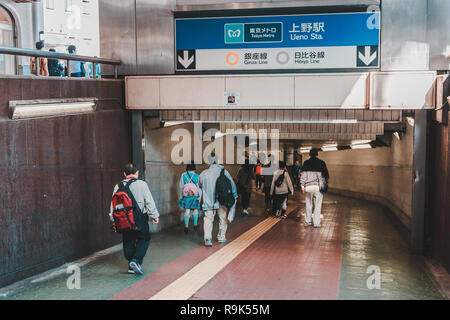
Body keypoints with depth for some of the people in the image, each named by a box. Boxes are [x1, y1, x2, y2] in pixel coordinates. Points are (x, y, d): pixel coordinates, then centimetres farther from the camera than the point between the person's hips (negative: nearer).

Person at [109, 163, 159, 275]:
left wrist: (113, 220, 15)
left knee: (128, 242, 13)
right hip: (140, 219, -4)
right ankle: (136, 260, -8)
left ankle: (131, 267, 17)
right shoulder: (142, 184, -8)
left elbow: (113, 204, 7)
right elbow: (149, 202, -8)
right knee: (144, 239, 10)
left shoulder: (118, 186, 3)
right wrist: (154, 215, 0)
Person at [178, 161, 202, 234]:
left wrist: (181, 195, 11)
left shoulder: (183, 175, -3)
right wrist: (200, 196, -1)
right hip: (195, 196, 0)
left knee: (187, 210, 2)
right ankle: (195, 224, 26)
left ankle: (186, 226, 0)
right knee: (195, 209, 16)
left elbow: (180, 186, 2)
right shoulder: (197, 176, -7)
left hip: (186, 196, 0)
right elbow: (199, 187, -7)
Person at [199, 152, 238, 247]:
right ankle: (221, 237, 26)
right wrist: (235, 196, 8)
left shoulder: (204, 173, -4)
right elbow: (232, 184, -3)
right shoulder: (223, 171, -7)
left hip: (209, 201, 0)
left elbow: (200, 185, 12)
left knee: (208, 219, 1)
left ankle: (208, 238, -16)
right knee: (223, 218, 18)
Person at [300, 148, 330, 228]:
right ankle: (316, 223, 4)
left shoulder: (306, 163, 3)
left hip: (308, 186, 1)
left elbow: (303, 174, 0)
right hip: (318, 186, -1)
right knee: (318, 205, 4)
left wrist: (302, 185, 3)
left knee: (308, 204, 13)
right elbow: (326, 175, 5)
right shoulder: (321, 163, 1)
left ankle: (307, 221, 18)